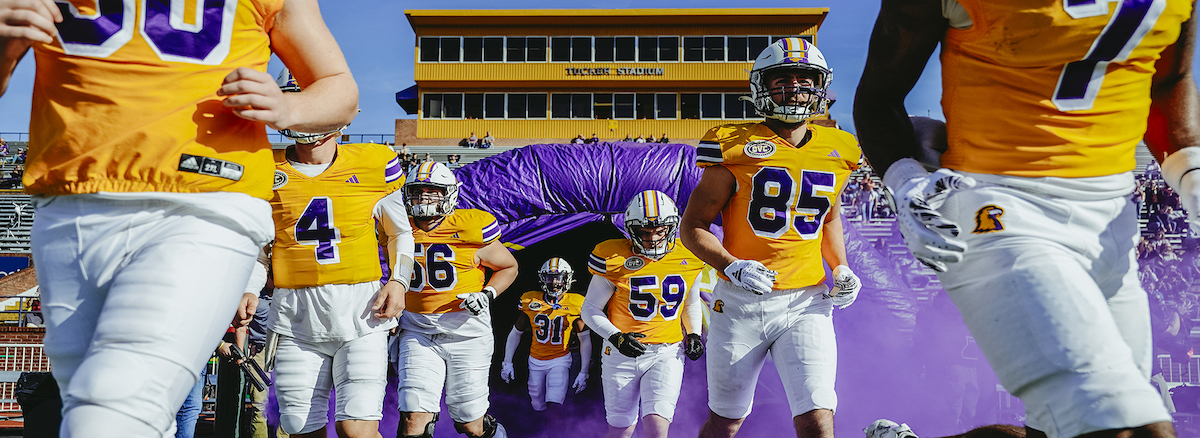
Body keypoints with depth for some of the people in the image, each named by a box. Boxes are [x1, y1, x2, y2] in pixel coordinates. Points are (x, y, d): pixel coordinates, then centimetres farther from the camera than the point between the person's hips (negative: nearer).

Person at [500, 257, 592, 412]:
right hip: (536, 361, 3)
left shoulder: (575, 305, -10)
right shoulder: (531, 302, -5)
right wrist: (507, 363, 4)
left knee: (555, 407, -19)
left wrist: (583, 373, -4)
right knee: (538, 408, 9)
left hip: (560, 360, -3)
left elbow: (585, 340, -3)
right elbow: (515, 333, 7)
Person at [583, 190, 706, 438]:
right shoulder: (615, 260, -11)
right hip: (622, 354, -1)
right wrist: (616, 338, -17)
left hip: (667, 353, 1)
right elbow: (590, 310, -2)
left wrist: (693, 335, 3)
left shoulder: (688, 260, 0)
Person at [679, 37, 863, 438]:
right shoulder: (736, 148, -7)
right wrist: (734, 267, -20)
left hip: (807, 304, 2)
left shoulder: (837, 152, 5)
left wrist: (841, 269, 8)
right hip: (741, 303, -2)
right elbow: (693, 227, -4)